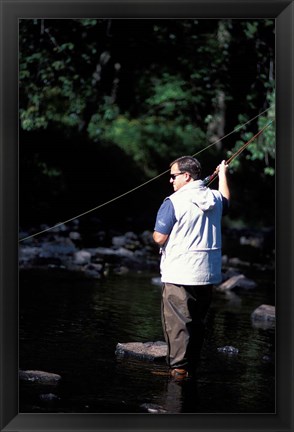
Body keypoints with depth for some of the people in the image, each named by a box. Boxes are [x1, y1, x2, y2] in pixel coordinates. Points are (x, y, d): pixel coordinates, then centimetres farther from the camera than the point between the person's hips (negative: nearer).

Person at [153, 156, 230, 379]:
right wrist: (223, 174, 46)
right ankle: (193, 366, 20)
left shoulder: (173, 202, -13)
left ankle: (179, 367, -4)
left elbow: (159, 238, -13)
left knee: (177, 322, -2)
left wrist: (155, 233, 11)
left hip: (180, 275, -7)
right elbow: (225, 201, 33)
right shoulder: (214, 197, 6)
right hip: (207, 274, 7)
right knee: (197, 322, 14)